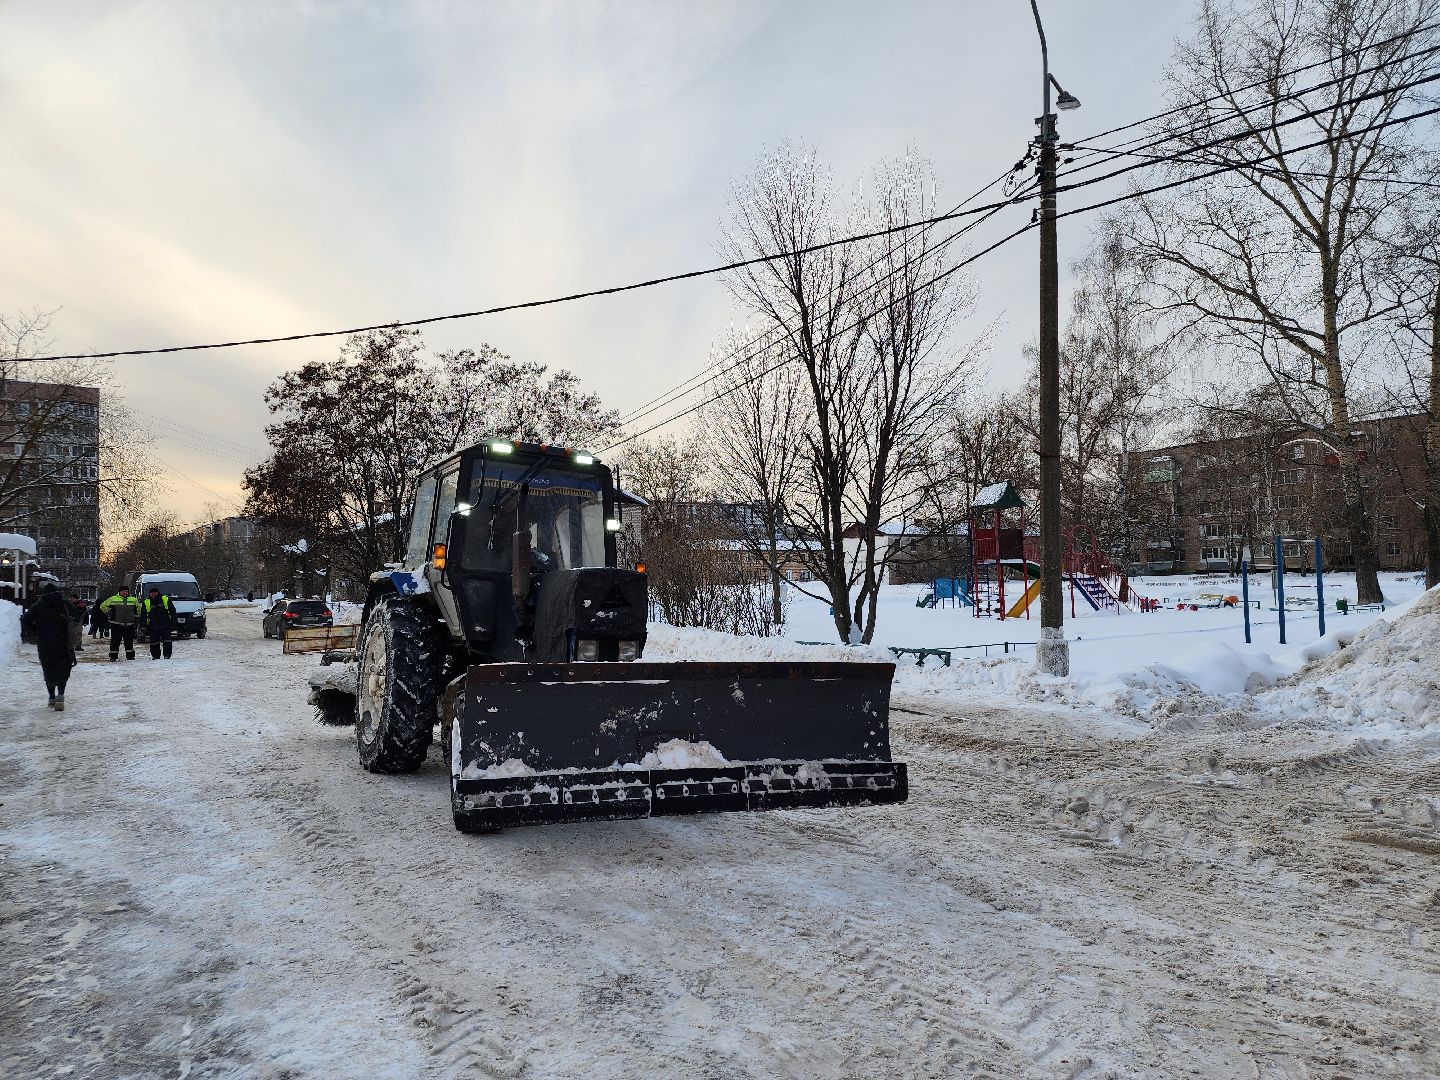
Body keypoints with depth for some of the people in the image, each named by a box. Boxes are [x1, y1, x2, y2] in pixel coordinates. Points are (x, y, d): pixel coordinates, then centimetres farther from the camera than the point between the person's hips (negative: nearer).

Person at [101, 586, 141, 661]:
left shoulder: (133, 600, 10)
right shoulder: (113, 599, 1)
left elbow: (138, 608, 26)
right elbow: (103, 606, 9)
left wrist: (137, 618, 20)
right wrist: (109, 614, 2)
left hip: (129, 625, 3)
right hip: (116, 624, -2)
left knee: (129, 641, 6)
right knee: (115, 641, -2)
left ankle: (130, 656, 13)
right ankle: (113, 656, 4)